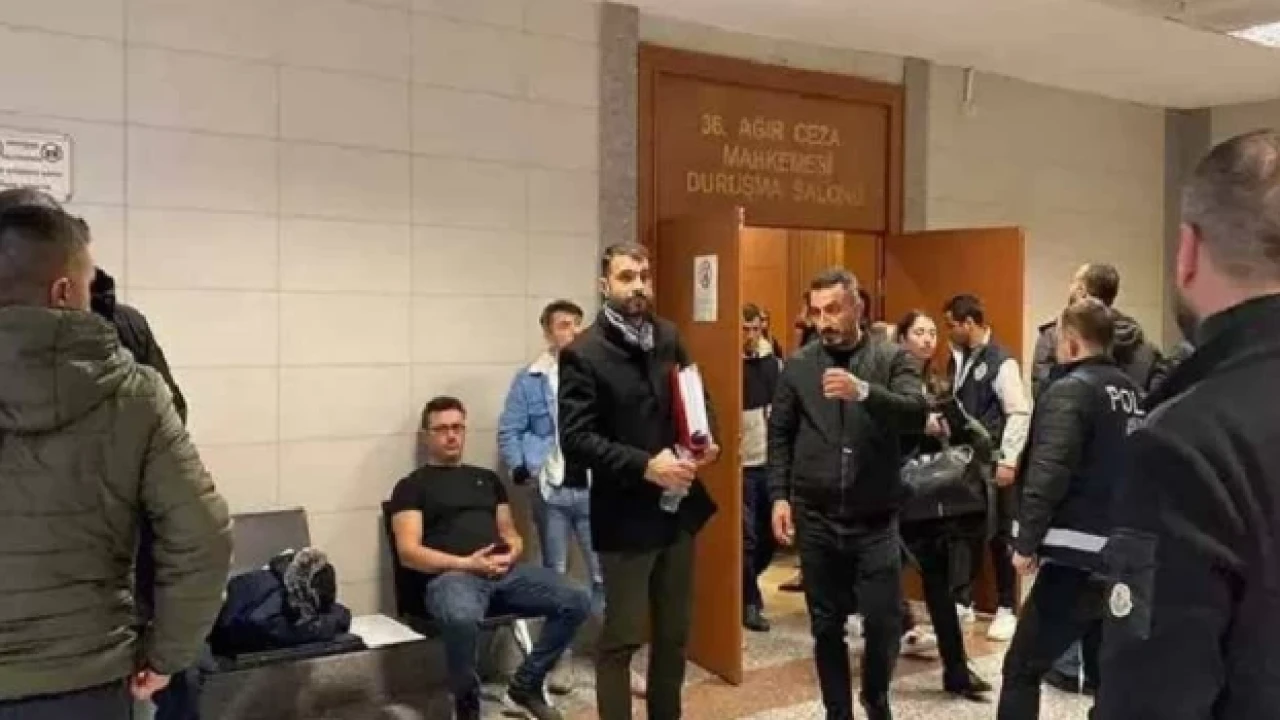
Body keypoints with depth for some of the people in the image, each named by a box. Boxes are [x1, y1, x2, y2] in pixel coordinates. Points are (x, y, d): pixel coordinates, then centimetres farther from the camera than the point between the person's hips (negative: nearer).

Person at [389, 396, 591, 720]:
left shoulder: (487, 478, 26)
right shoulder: (412, 486, 9)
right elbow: (408, 553, -2)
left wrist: (511, 553, 1)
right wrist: (466, 563, -13)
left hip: (504, 572, 5)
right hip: (451, 575, -5)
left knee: (577, 600, -18)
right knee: (462, 618, -41)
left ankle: (526, 684, 3)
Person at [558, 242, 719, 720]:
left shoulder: (669, 338, 6)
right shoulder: (583, 353, -12)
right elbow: (576, 440, -19)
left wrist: (708, 440, -4)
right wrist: (645, 466, -25)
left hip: (678, 508, 6)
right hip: (625, 516, -6)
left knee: (674, 633, 18)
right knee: (621, 638, 5)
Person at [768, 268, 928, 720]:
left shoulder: (891, 359, -1)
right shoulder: (798, 365, 4)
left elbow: (917, 413, -17)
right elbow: (779, 434, 8)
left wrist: (864, 392, -33)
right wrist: (779, 495, 0)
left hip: (875, 519, -1)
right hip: (816, 519, 2)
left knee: (884, 621, 2)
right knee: (826, 626, 9)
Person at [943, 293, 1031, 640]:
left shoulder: (1000, 361, -13)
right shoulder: (958, 359, 9)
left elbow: (1020, 413, -15)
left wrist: (1008, 460, -17)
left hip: (993, 463, -7)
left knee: (999, 534, 3)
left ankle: (1006, 609, 13)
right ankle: (963, 600, 24)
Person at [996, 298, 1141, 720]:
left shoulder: (1069, 391, -12)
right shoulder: (1130, 392, 11)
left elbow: (1048, 475, -22)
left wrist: (1026, 541, -17)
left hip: (1078, 557, -8)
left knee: (1022, 670, 0)